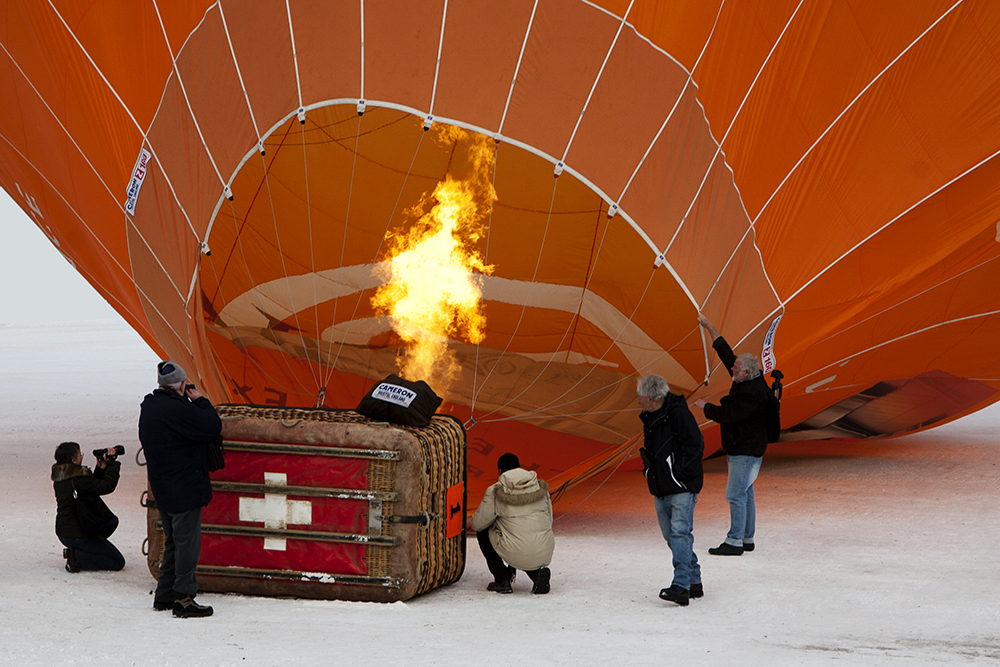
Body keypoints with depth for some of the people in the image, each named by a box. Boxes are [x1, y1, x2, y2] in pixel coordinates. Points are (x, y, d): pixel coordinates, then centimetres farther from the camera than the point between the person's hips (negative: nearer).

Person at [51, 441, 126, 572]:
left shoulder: (60, 477, 4)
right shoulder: (77, 480, -25)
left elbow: (93, 485, 12)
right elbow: (107, 486, -25)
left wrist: (101, 468, 0)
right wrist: (112, 463, -13)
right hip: (76, 535, -9)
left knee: (112, 521, 28)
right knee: (118, 562, -2)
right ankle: (76, 558, -11)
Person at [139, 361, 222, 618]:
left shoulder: (149, 406, 7)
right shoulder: (177, 409, -22)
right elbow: (213, 427, -20)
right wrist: (199, 400, -6)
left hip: (162, 488, 9)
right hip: (184, 488, -9)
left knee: (172, 541, 19)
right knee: (187, 541, -3)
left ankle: (164, 595, 24)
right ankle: (183, 599, -2)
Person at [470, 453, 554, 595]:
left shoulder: (494, 492, -4)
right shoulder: (541, 488, 9)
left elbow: (477, 524, 4)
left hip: (516, 555, -4)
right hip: (545, 554, 4)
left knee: (483, 532, 23)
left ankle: (502, 579, 16)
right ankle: (537, 573, 10)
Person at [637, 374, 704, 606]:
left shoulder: (678, 414, -15)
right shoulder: (649, 417, 12)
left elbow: (696, 445, -17)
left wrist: (682, 474, -16)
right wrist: (648, 469, 12)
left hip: (681, 489, -9)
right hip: (660, 489, 9)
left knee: (680, 533, -16)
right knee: (671, 535, 10)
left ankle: (681, 585, -22)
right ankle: (694, 582, 18)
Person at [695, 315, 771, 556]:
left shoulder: (753, 394, -24)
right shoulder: (748, 380, 5)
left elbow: (727, 415, -25)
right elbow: (726, 353, 13)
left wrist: (705, 406, -8)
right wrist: (709, 328, 13)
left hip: (746, 451, -10)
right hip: (740, 448, 11)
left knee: (736, 495, -9)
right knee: (745, 493, 14)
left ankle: (735, 542, -8)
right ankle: (747, 539, 21)